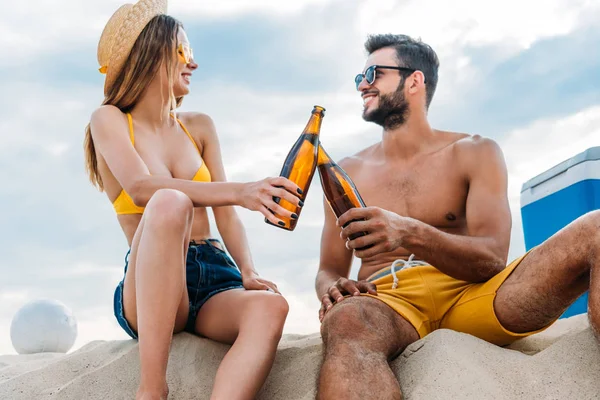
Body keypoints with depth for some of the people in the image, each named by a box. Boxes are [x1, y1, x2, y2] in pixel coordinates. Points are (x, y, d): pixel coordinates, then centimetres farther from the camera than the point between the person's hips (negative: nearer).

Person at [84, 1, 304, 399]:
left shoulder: (199, 126, 18)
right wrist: (240, 191, -31)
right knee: (169, 202, -36)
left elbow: (226, 215, 9)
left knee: (270, 306, -33)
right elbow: (141, 189, -17)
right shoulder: (110, 120, 5)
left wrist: (248, 271, -12)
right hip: (148, 290, -3)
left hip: (216, 278, 4)